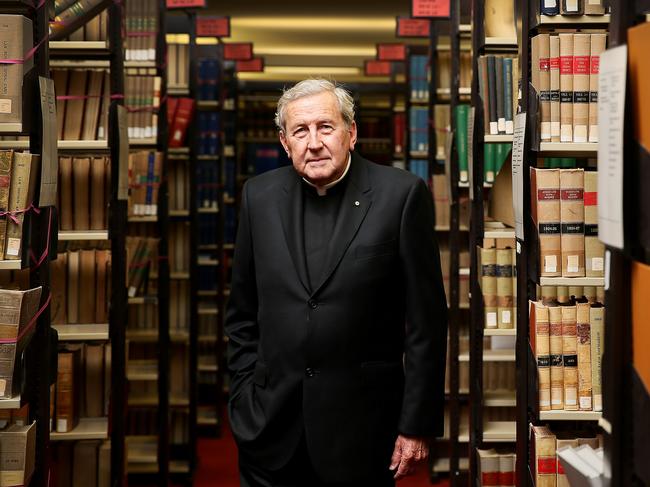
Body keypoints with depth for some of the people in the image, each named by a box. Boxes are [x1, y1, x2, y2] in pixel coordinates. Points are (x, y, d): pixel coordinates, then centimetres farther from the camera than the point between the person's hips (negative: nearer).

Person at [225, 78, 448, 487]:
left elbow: (426, 322, -6)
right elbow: (243, 314, 12)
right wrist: (245, 400, 6)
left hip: (361, 429, -3)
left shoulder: (402, 195, -7)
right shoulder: (260, 196, 5)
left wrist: (417, 424, -7)